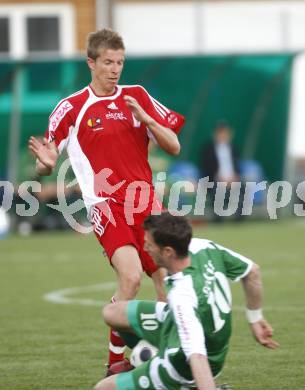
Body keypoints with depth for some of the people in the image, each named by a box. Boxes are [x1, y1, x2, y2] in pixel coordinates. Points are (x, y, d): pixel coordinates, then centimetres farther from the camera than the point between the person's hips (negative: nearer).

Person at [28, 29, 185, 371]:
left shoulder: (137, 97, 9)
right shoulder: (72, 108, 0)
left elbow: (173, 147, 7)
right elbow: (45, 164, 2)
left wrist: (145, 118, -9)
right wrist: (46, 163, -22)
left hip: (146, 201, 4)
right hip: (106, 204, -4)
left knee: (169, 281, -1)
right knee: (130, 276, -24)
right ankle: (115, 363, -14)